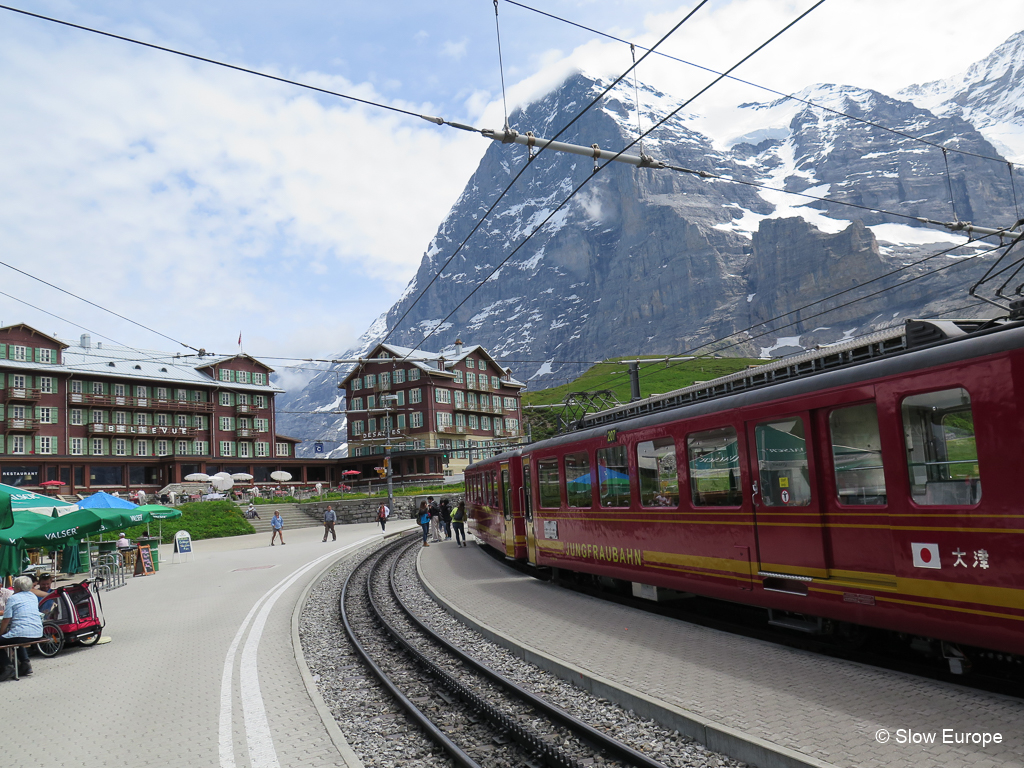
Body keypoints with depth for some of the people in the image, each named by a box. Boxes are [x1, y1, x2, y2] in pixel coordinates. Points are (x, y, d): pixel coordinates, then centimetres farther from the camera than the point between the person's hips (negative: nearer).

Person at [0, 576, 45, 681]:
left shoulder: (12, 598, -3)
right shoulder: (33, 596, 16)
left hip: (21, 634, -8)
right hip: (38, 635, 8)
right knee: (19, 639, 36)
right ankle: (25, 662, 25)